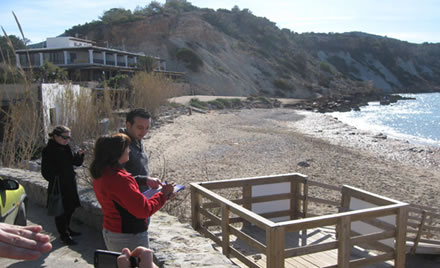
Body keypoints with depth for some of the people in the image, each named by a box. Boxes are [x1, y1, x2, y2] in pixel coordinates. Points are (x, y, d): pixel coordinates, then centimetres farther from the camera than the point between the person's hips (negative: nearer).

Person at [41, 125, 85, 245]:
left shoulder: (67, 148, 6)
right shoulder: (49, 150, -13)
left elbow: (77, 163, 7)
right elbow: (45, 171, -13)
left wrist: (79, 155, -11)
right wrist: (54, 179, -22)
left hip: (70, 185, 7)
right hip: (58, 186, -7)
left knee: (70, 208, 18)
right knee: (61, 211, 2)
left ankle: (67, 229, 36)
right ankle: (64, 235, 14)